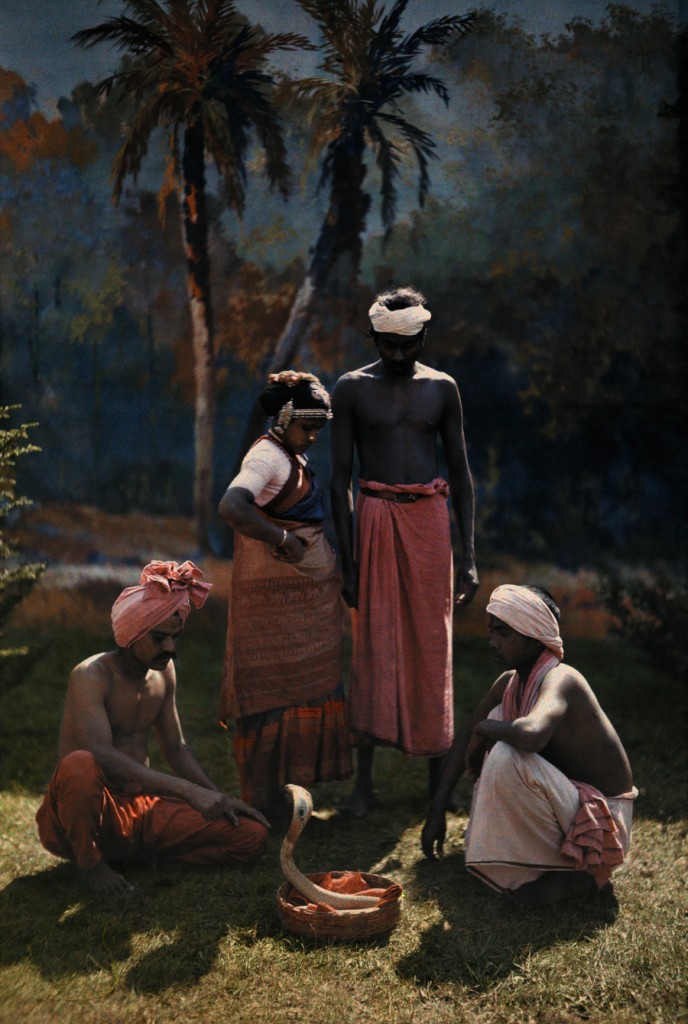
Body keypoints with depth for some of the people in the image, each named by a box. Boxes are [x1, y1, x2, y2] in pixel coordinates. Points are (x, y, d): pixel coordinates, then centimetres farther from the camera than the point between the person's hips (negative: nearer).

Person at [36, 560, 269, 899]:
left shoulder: (164, 671, 6)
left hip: (140, 808, 7)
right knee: (79, 765, -41)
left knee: (252, 836, -8)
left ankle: (137, 851, 6)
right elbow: (103, 756, -33)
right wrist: (188, 790, -38)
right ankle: (89, 861, -12)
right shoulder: (91, 676, -18)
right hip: (72, 822, -6)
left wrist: (220, 798, 6)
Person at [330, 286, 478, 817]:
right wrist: (347, 558, -6)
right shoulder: (352, 389, 2)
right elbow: (340, 476, 1)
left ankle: (439, 773, 18)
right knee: (373, 645, 0)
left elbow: (461, 473, 9)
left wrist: (469, 556, 3)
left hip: (430, 520, 2)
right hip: (375, 520, -1)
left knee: (432, 645, 6)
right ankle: (364, 780, 10)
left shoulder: (442, 388, 7)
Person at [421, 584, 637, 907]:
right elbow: (468, 734, 13)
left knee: (506, 756, -29)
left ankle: (570, 877, -11)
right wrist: (437, 808, 10)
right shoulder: (509, 683, 0)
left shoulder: (558, 680, -25)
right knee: (497, 725, 4)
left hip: (602, 825, -8)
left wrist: (485, 730, -25)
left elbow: (531, 734, -48)